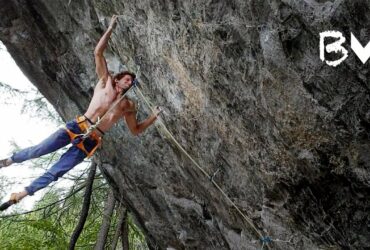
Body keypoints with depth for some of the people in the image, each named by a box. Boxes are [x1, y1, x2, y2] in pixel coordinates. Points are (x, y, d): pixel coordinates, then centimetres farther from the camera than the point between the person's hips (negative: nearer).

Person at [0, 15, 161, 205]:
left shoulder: (128, 106, 14)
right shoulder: (106, 80, 8)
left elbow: (136, 130, 18)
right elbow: (98, 53, 0)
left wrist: (154, 117, 7)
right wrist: (110, 28, -3)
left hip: (91, 141, 2)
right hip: (77, 127, -1)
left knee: (55, 172, 0)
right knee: (39, 150, -4)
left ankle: (25, 192, 15)